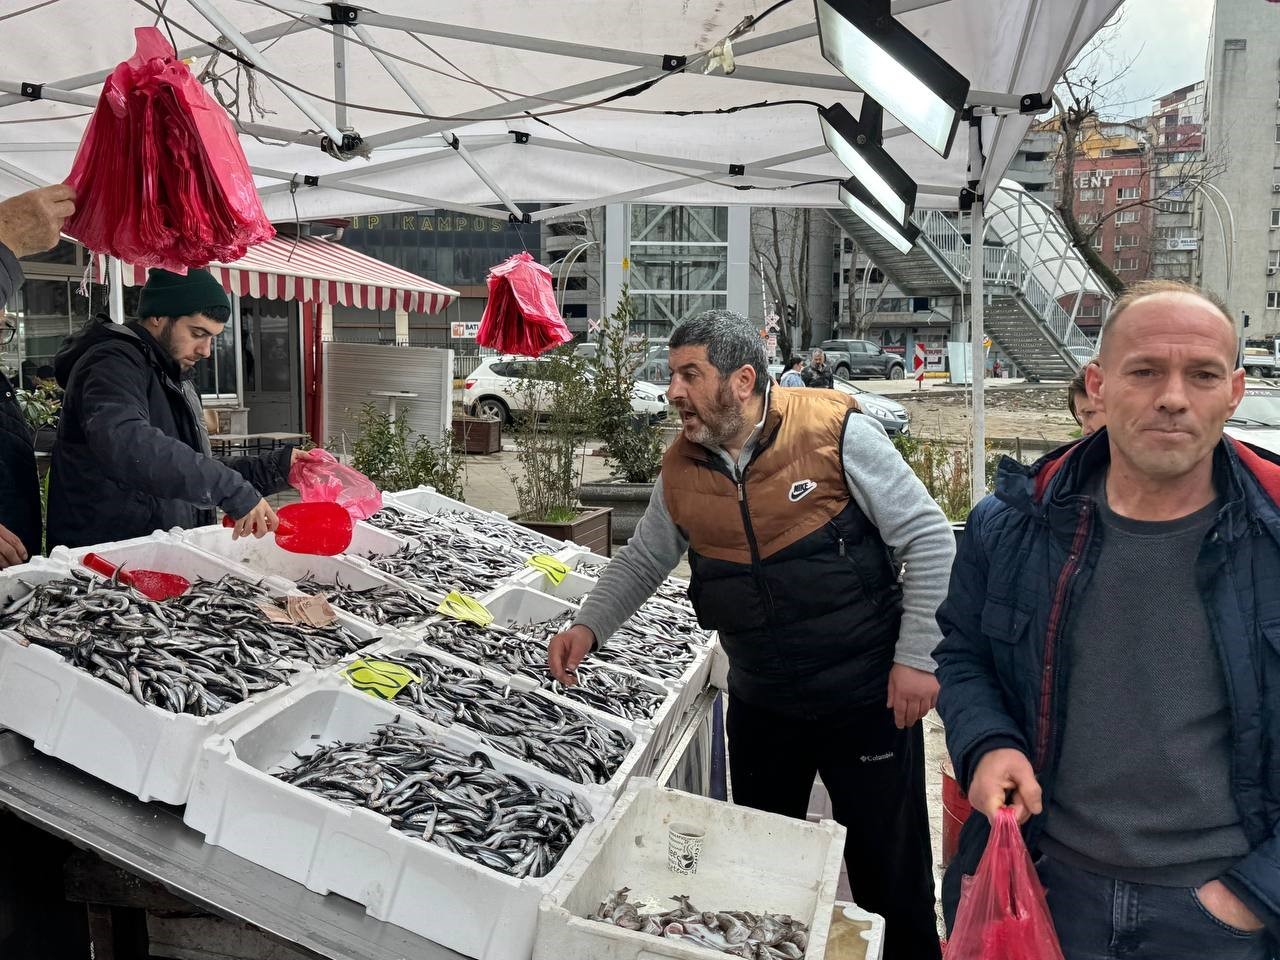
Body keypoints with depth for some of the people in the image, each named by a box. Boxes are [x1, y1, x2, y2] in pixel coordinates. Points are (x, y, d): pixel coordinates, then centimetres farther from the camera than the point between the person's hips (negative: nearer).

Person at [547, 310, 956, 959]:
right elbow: (640, 561, 14)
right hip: (759, 704, 5)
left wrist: (916, 658, -12)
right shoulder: (681, 471, 0)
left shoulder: (837, 433, -15)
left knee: (890, 872, 9)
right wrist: (589, 627, -1)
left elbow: (928, 540, -11)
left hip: (867, 695, -4)